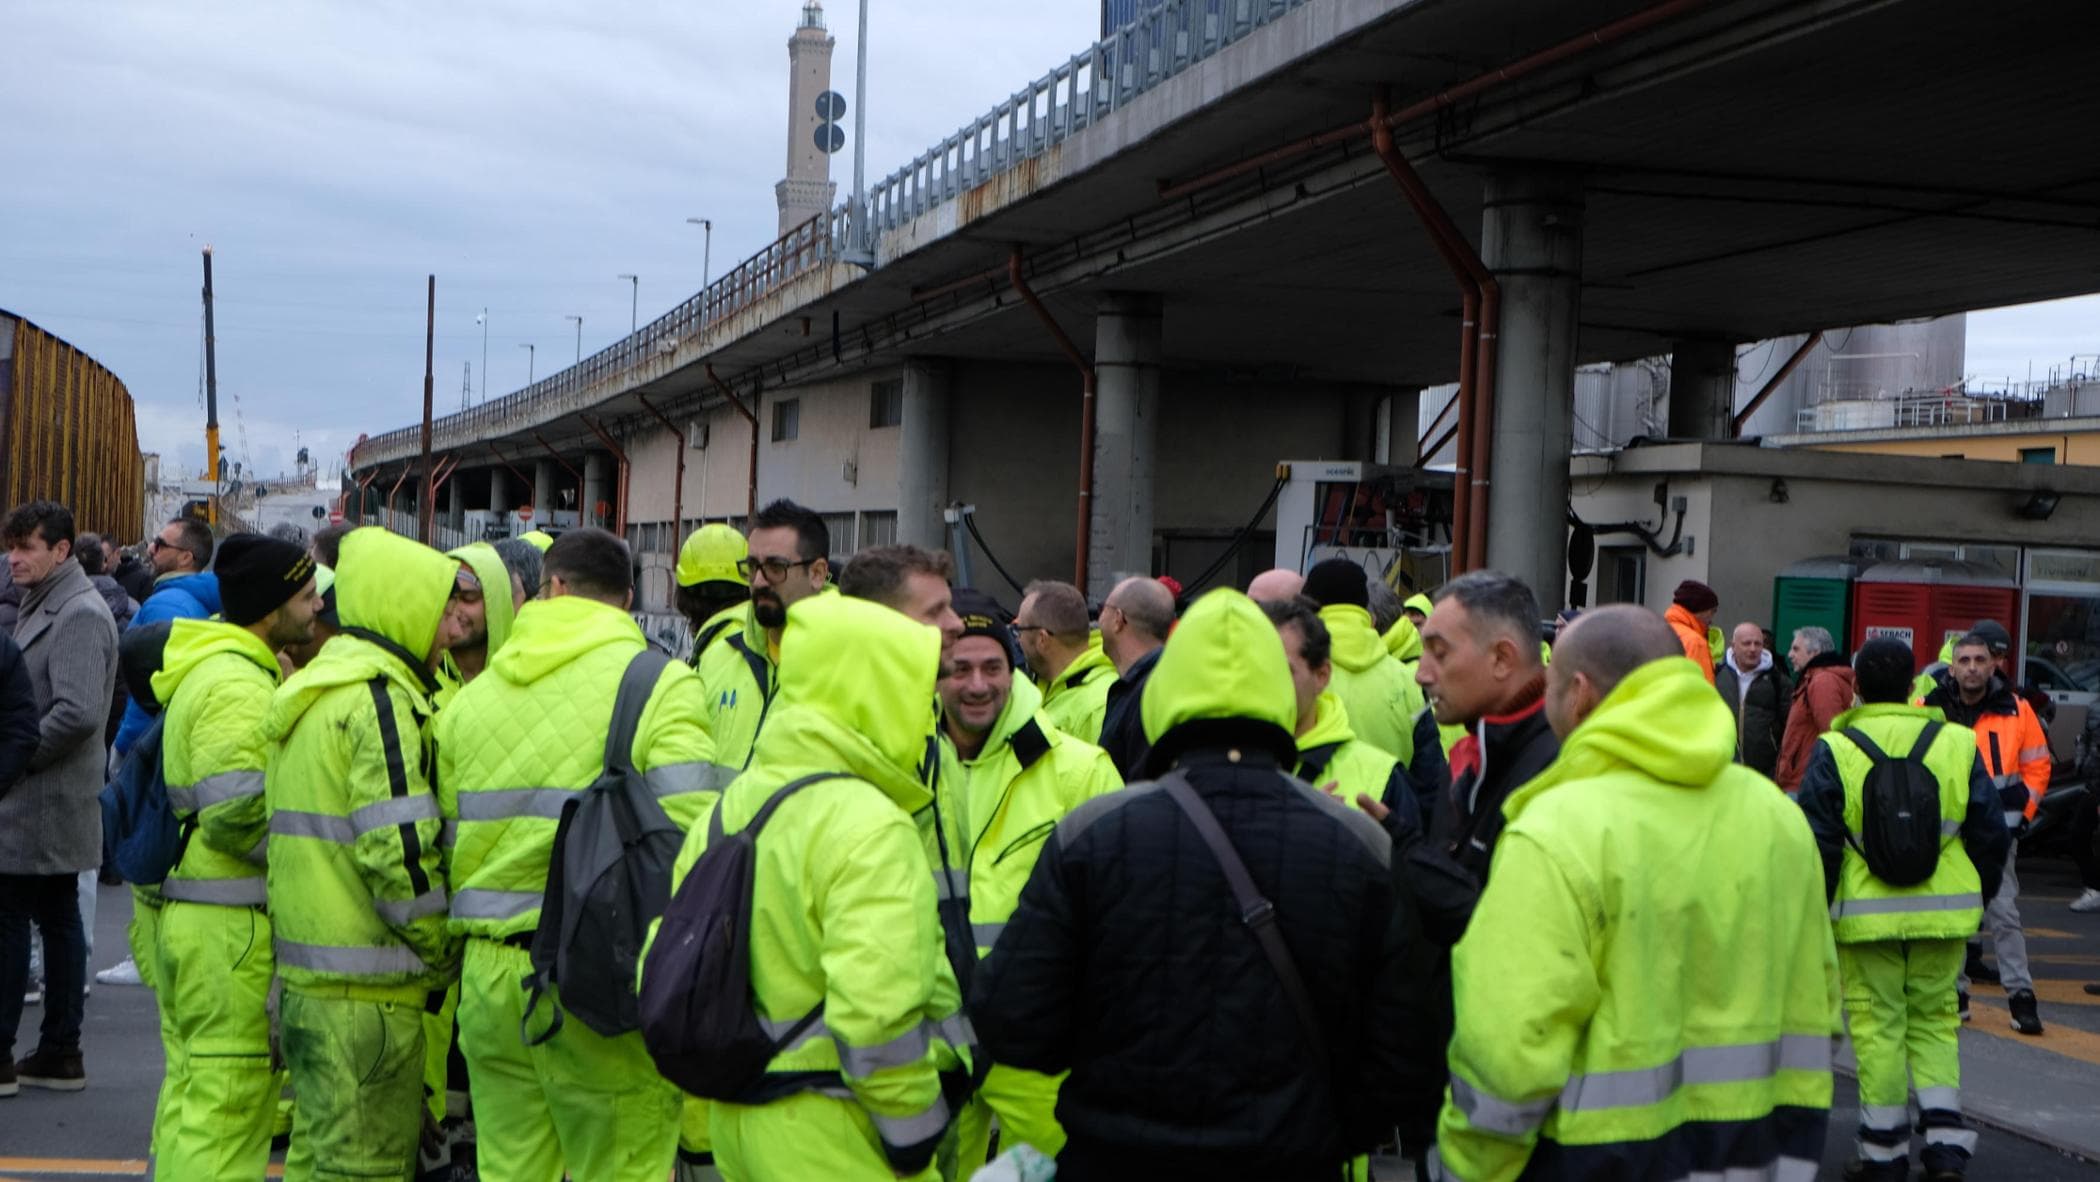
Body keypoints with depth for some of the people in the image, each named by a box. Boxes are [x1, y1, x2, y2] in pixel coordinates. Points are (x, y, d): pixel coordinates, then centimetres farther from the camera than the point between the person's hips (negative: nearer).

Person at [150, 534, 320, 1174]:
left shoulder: (206, 671, 16)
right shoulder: (238, 684, -17)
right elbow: (237, 817, -23)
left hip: (191, 917, 11)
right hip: (233, 927, -11)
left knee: (195, 1095, 17)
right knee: (230, 1104, -6)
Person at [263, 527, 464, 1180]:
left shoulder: (311, 693, 17)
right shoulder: (379, 698, -15)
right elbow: (399, 852, -21)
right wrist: (445, 955, -8)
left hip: (306, 975, 10)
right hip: (366, 990, -10)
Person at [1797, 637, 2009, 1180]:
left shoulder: (1835, 751, -7)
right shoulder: (1957, 744, 2)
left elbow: (1817, 845, -8)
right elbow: (1990, 835, 7)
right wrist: (1978, 895, 21)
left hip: (1866, 913, -2)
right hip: (1943, 912, 3)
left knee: (1877, 1024, 6)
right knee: (1934, 1020, 15)